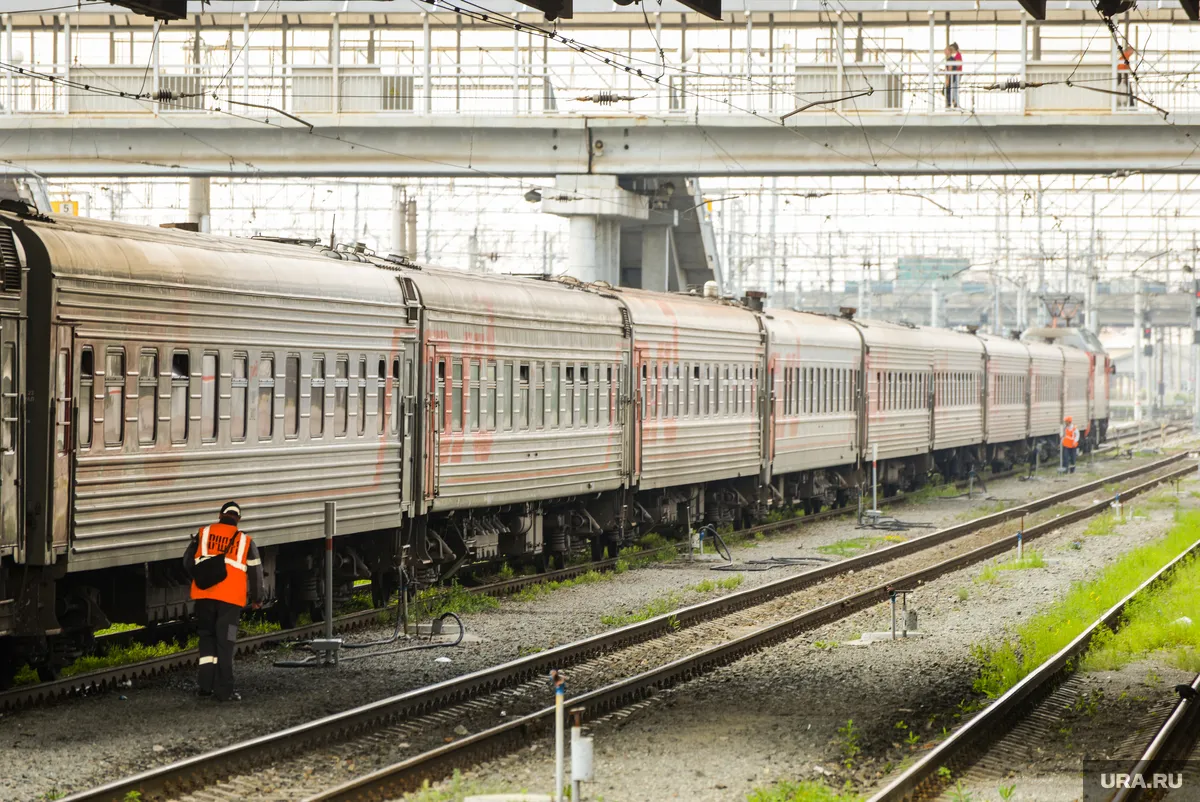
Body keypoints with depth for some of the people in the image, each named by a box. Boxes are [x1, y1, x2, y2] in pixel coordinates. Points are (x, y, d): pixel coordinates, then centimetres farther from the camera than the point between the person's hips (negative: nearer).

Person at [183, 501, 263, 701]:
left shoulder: (203, 534, 5)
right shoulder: (245, 541, 3)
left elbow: (188, 562, 10)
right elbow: (255, 572, 8)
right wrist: (256, 598, 22)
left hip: (204, 595, 1)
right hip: (230, 598, -1)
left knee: (207, 637, 17)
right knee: (225, 642, 2)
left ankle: (206, 685, 11)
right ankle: (224, 691, 0)